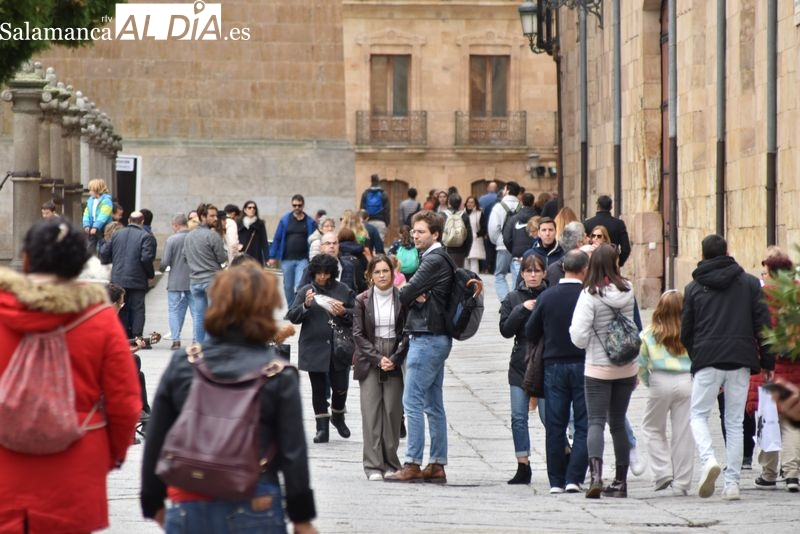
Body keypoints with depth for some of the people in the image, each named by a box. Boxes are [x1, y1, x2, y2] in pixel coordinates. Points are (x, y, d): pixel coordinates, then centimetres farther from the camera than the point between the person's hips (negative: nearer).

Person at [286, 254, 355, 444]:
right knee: (318, 389, 3)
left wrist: (343, 312, -11)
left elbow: (356, 315, 9)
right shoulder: (305, 291, 4)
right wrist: (306, 305, -20)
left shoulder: (343, 290, 7)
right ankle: (322, 428, 10)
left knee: (340, 387, 0)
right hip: (315, 349, -1)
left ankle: (338, 417, 29)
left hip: (339, 350, 1)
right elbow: (292, 316, -2)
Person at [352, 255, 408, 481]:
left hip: (396, 362, 0)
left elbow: (407, 333, 2)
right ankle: (373, 466, -5)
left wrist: (394, 359, -9)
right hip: (369, 361, 0)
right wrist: (378, 358, -9)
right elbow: (358, 334, 1)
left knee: (393, 411, -2)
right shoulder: (362, 301, 3)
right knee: (371, 412, -5)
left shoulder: (403, 299, 3)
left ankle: (391, 464, 6)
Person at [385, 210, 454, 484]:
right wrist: (416, 297, -8)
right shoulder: (436, 259, 17)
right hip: (436, 337, 10)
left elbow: (406, 293, -14)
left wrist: (411, 297, 7)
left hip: (426, 337, -10)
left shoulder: (434, 261, -14)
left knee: (413, 401, -9)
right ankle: (437, 465, 12)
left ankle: (412, 464, -10)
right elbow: (413, 293, 13)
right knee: (433, 404, 10)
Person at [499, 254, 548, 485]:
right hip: (520, 365, 3)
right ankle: (523, 467, 8)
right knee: (518, 418, 2)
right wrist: (522, 309, -10)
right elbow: (505, 330, -1)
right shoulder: (513, 299, 8)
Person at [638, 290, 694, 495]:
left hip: (660, 383, -1)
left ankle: (662, 472, 4)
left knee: (653, 428, 17)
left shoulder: (649, 334, -1)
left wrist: (647, 382, 17)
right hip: (686, 381, 1)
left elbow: (641, 364, 2)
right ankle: (681, 482, 8)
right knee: (683, 432, 6)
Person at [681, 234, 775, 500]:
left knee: (698, 415, 9)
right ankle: (732, 483, 1)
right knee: (734, 422, 7)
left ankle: (708, 459, -19)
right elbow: (763, 324, 4)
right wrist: (767, 362, 8)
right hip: (741, 359, 1)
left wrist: (694, 357, 24)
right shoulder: (750, 283, 7)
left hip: (707, 360, -1)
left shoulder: (694, 287, 5)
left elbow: (685, 331, 9)